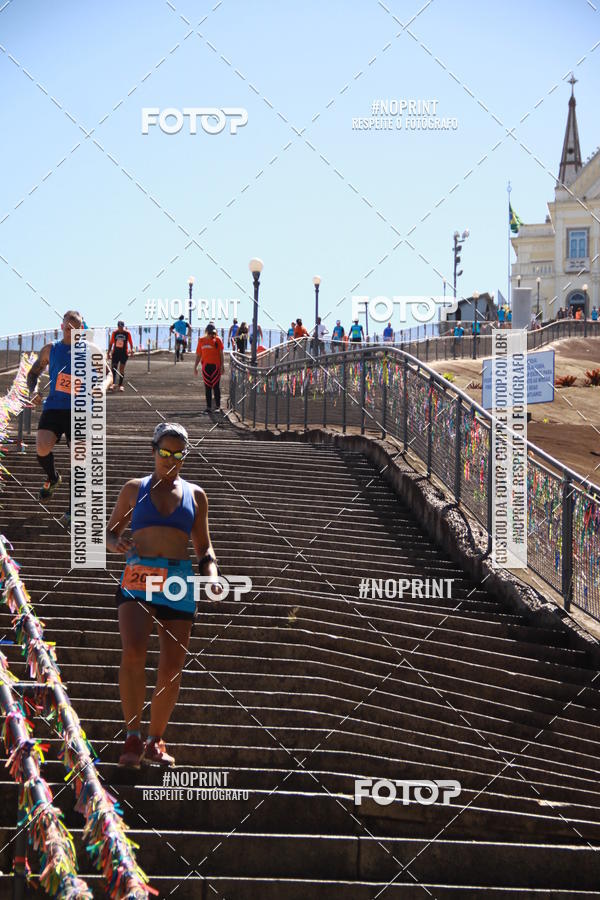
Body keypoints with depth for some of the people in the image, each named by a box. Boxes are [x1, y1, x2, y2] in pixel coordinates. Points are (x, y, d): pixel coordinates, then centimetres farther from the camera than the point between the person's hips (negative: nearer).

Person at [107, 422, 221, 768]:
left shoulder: (195, 494, 15)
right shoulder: (134, 489, 12)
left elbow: (204, 547, 17)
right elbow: (110, 532, 16)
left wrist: (213, 576, -1)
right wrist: (117, 544, -7)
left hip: (179, 584, 2)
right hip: (137, 579, -2)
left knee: (172, 668, -1)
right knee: (133, 652, -25)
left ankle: (156, 740, 17)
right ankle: (133, 737, -19)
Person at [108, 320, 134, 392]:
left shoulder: (127, 333, -3)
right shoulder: (114, 333, 1)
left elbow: (130, 342, 3)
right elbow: (111, 343, 8)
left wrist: (131, 350, -10)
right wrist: (109, 352, 7)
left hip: (124, 353, -1)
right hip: (115, 352, 1)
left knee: (121, 369, 2)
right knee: (113, 368, -10)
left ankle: (121, 385, 9)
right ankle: (113, 384, -15)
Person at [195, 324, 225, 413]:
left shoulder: (217, 340, 2)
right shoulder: (201, 340, 10)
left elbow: (221, 353, -1)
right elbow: (198, 355, 16)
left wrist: (222, 365, -9)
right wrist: (195, 367, 13)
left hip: (215, 365, -3)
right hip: (205, 365, 3)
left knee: (216, 386, -3)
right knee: (207, 387, 5)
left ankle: (217, 406, 4)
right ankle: (208, 406, 9)